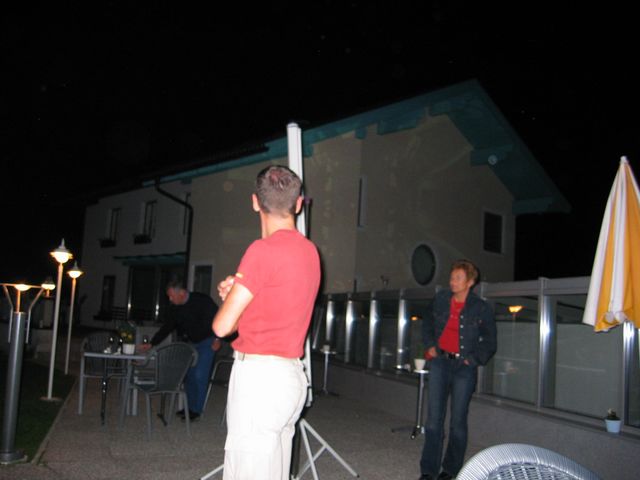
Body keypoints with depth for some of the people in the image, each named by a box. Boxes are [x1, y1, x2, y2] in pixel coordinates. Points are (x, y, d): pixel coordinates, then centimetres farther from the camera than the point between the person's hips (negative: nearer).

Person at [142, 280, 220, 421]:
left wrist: (217, 338, -16)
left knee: (199, 376, -10)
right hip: (190, 343, 6)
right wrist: (151, 343, 2)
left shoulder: (202, 301, -19)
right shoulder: (174, 309, 0)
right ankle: (190, 407, 18)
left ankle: (196, 410, 0)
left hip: (206, 342, -6)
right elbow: (166, 328, 7)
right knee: (188, 375, 5)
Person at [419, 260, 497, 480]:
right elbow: (427, 323, 20)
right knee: (434, 417, -1)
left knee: (458, 420, 5)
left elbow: (489, 342, 4)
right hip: (440, 362, 2)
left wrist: (473, 359, -5)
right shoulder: (440, 299, 3)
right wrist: (430, 345, 9)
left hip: (464, 367, -2)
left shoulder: (481, 308, -5)